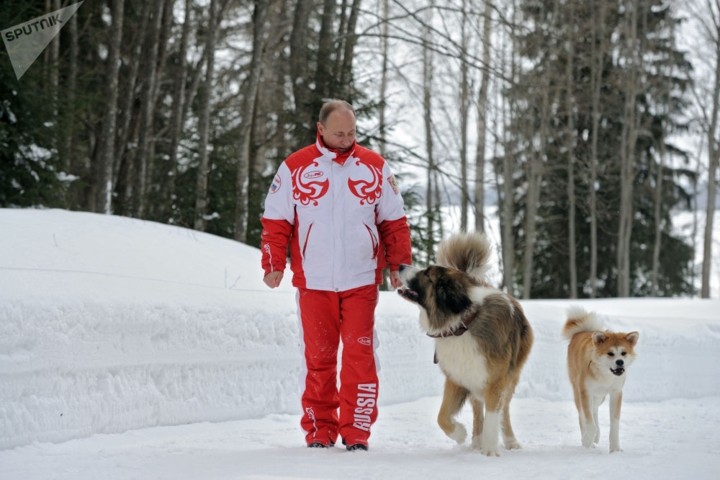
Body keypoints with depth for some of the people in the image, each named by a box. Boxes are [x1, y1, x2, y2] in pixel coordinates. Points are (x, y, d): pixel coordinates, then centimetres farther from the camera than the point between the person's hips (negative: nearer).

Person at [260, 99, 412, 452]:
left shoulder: (375, 167, 6)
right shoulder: (295, 168, 3)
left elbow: (394, 220, 11)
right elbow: (276, 220, 4)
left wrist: (398, 265, 8)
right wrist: (273, 264, -3)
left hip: (361, 281, 0)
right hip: (313, 282, 0)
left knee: (360, 355, -4)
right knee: (318, 357, 5)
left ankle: (356, 431, 2)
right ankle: (319, 430, 12)